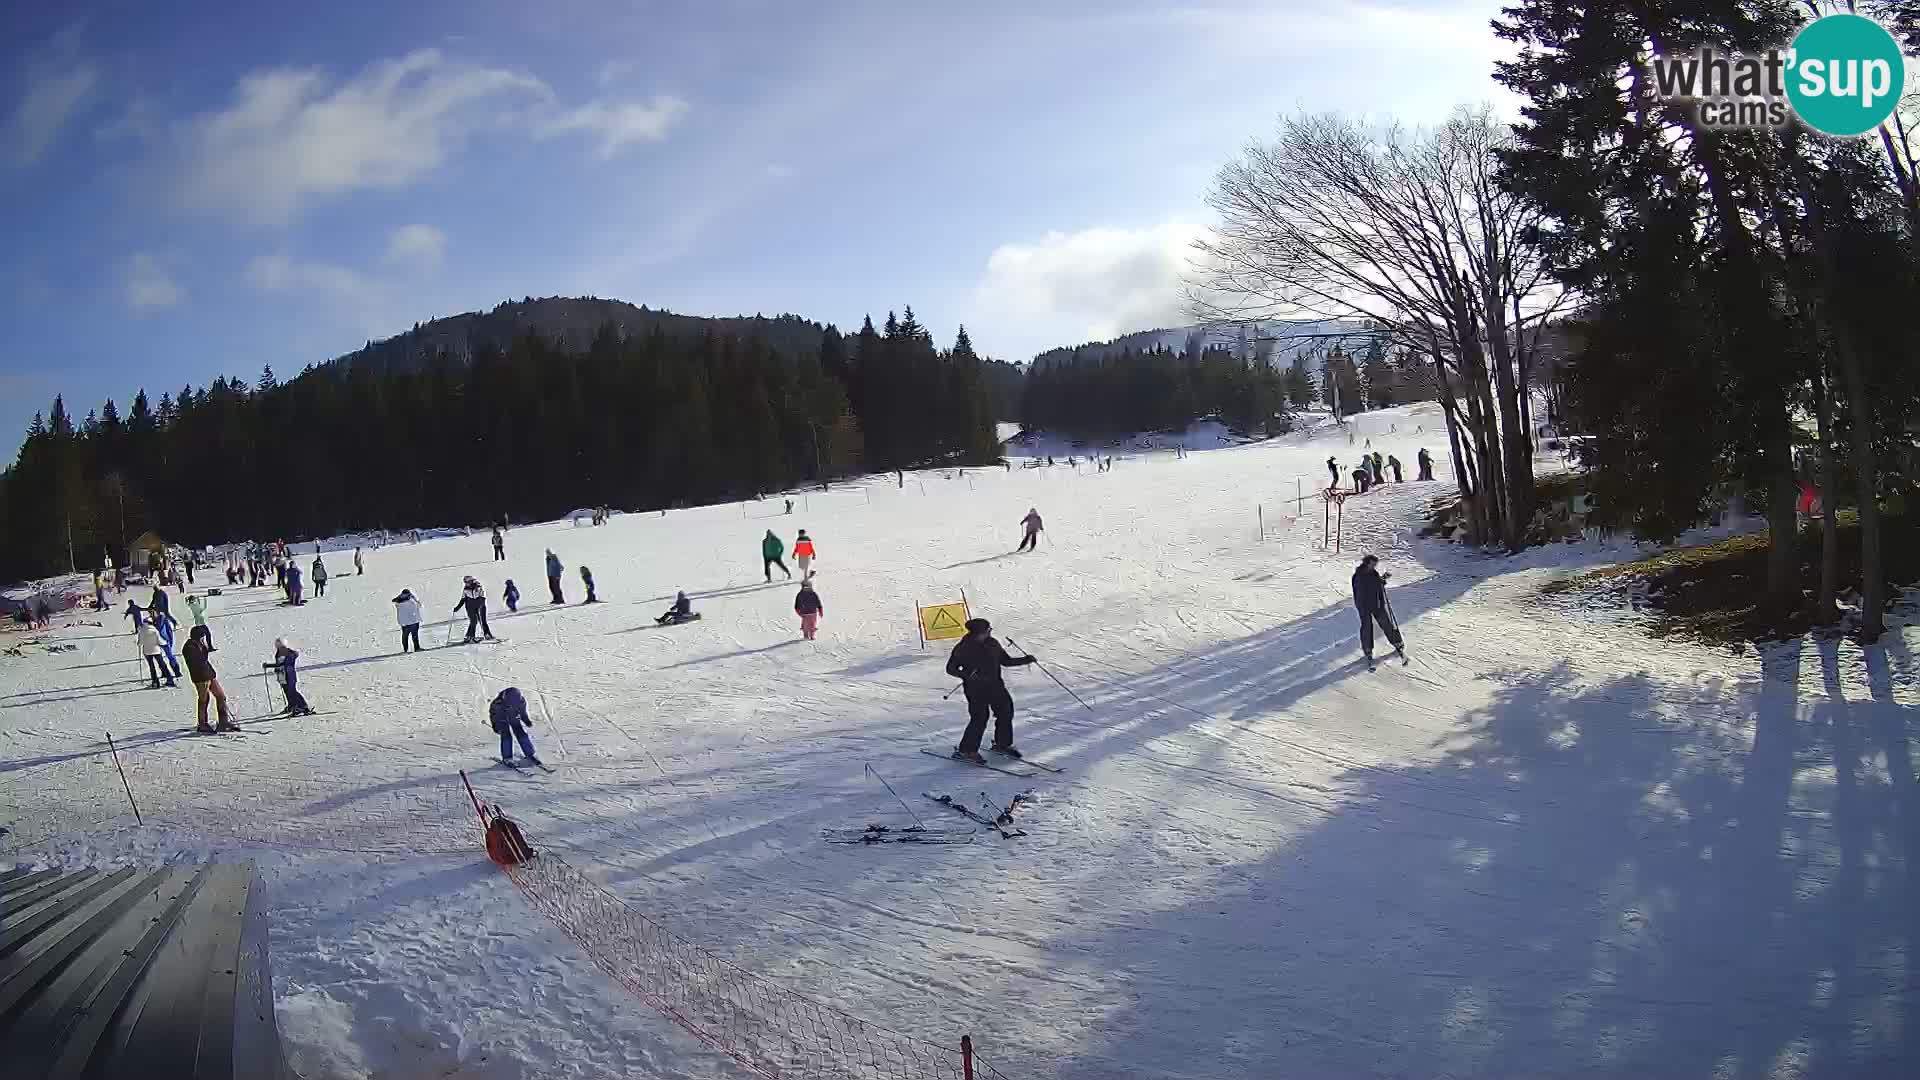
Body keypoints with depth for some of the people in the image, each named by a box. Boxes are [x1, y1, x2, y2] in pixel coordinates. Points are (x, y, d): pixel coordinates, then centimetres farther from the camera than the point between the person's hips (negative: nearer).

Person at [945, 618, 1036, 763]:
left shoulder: (992, 643, 4)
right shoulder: (963, 648, -12)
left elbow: (1006, 661, 14)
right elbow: (951, 669, -9)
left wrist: (1025, 660, 2)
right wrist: (966, 675, -27)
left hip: (995, 685, 7)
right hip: (975, 688, -6)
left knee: (1006, 712, 9)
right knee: (980, 718, -13)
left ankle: (1002, 745, 30)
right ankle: (965, 751, 0)